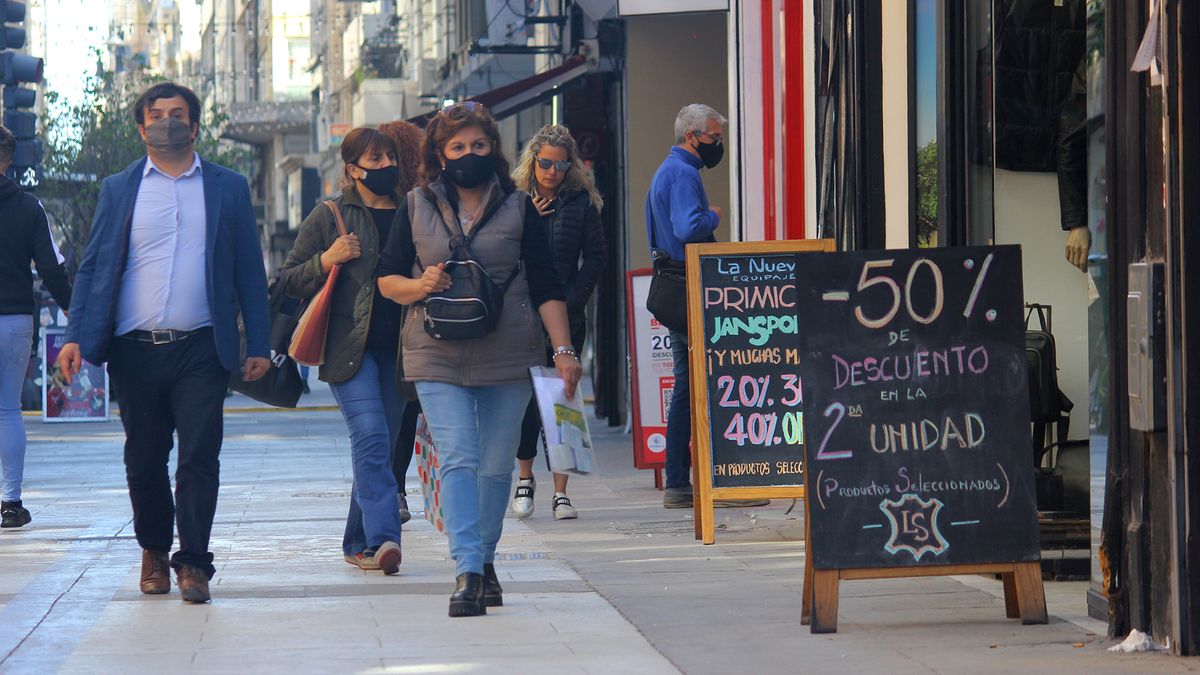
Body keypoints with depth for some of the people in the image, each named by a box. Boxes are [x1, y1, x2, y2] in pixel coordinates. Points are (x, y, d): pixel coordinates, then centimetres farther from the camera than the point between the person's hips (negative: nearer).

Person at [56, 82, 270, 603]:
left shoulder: (228, 188, 9)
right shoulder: (119, 189, 10)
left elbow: (249, 271, 9)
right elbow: (93, 267, 7)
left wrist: (259, 345, 2)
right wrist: (76, 336, -5)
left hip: (200, 347, -1)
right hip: (135, 350, 1)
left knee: (200, 454, -9)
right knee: (144, 458, 8)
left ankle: (193, 562, -6)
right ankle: (153, 550, 25)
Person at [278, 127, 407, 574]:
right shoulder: (328, 217, 4)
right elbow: (289, 280, 5)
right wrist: (326, 261, -12)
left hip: (397, 349, 4)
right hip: (349, 347, -4)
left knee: (382, 445, 7)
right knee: (370, 435, -19)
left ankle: (359, 543, 17)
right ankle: (383, 537, -27)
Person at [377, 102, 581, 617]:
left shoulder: (519, 207, 6)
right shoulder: (417, 207, 7)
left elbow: (545, 285, 5)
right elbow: (387, 278, 10)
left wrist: (563, 349, -5)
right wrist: (420, 285, -11)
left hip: (506, 358, 1)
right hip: (438, 357, -1)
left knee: (496, 465, 6)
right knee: (457, 459, -13)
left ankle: (485, 559, 24)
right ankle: (467, 571, -19)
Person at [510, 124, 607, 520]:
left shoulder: (582, 201, 4)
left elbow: (595, 255, 2)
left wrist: (573, 299, -7)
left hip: (566, 313, 0)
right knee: (526, 395, 2)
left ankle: (560, 492, 0)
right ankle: (524, 479, 21)